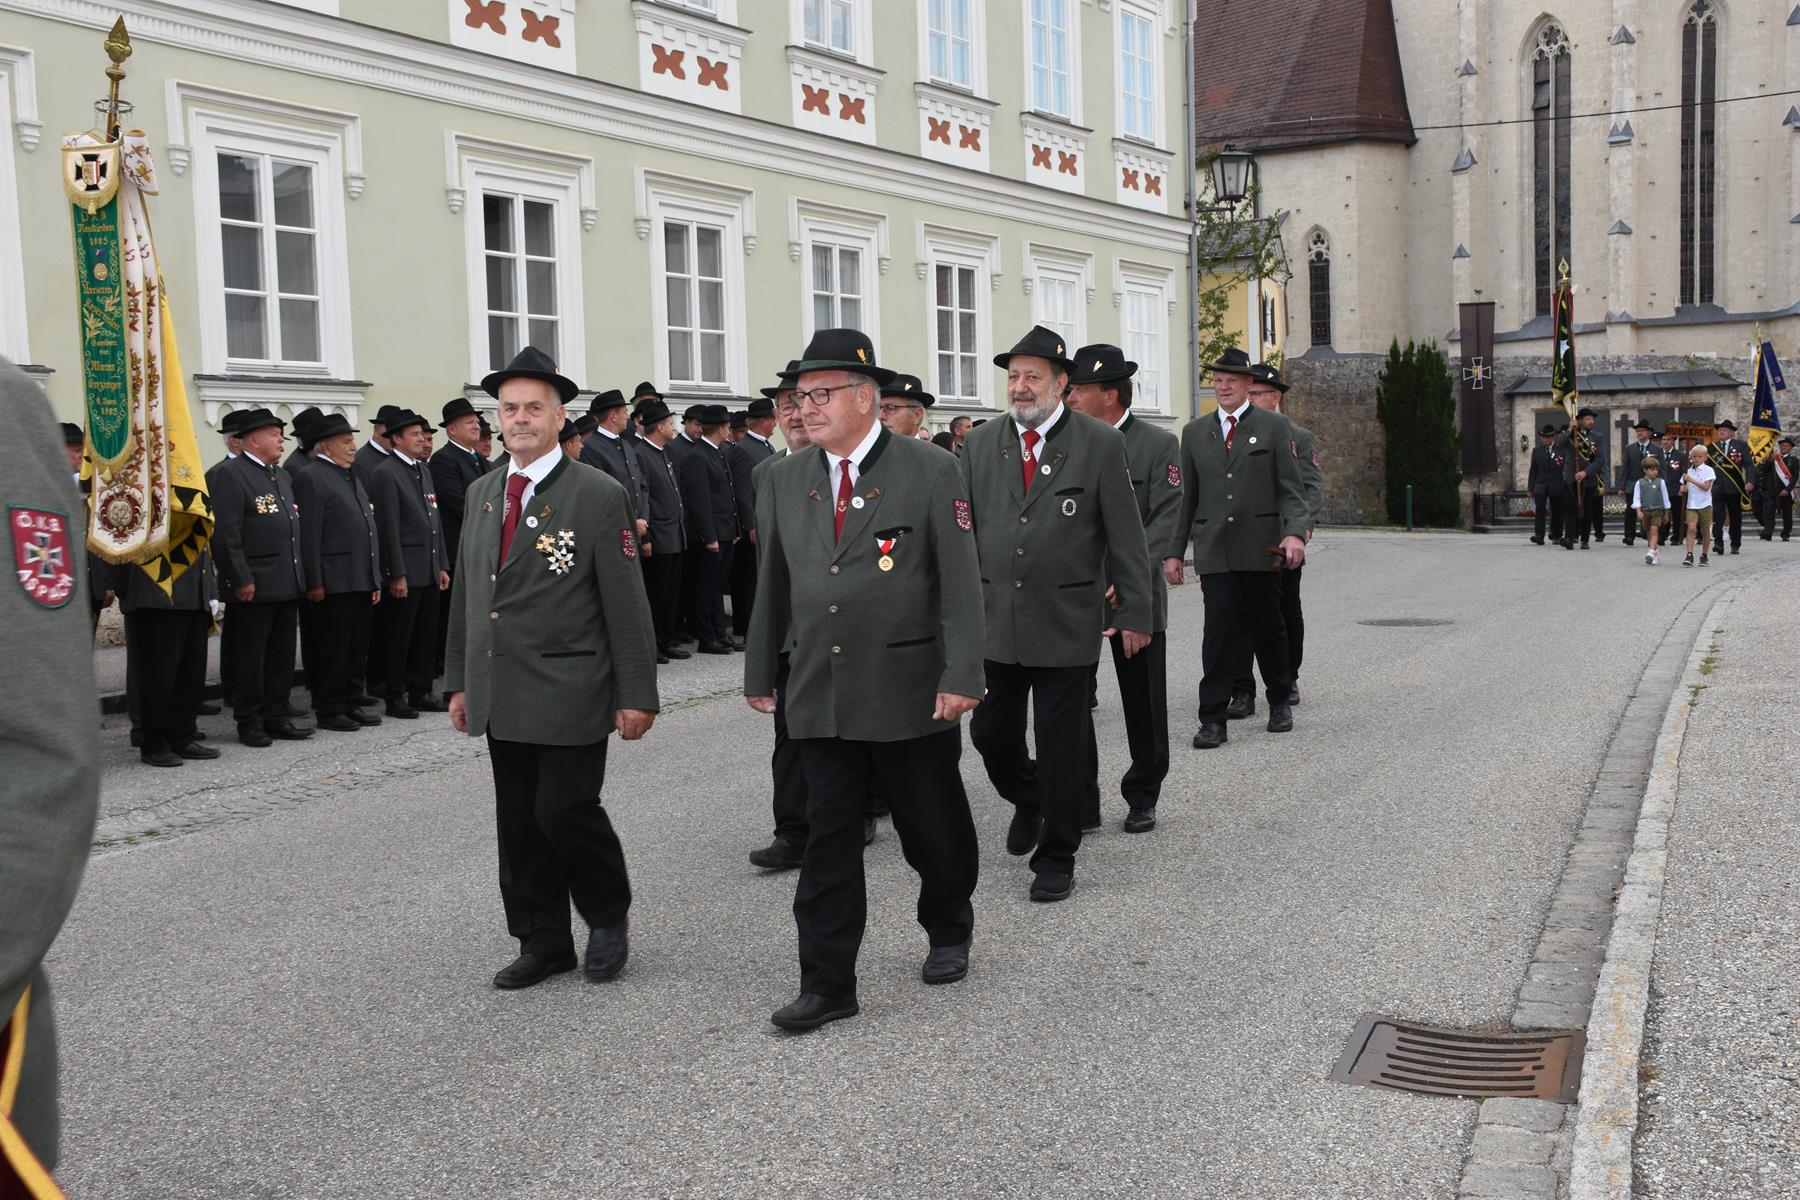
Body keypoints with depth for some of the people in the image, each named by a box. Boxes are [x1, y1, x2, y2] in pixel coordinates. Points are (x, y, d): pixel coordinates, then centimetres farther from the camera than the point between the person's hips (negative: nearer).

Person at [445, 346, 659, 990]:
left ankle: (608, 918, 18)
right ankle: (542, 942, 23)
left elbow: (626, 604, -9)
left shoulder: (598, 495, -7)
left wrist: (637, 694, -11)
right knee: (519, 823, 10)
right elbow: (466, 594, 17)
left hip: (570, 695, -6)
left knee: (566, 809, -8)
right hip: (501, 696, 6)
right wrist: (459, 681, 15)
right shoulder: (482, 493, 12)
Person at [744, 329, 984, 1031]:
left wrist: (961, 676, -15)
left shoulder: (931, 472, -5)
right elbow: (772, 584, 14)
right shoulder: (783, 479, 8)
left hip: (911, 694, -3)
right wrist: (760, 671, 16)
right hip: (818, 695, 3)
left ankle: (948, 933, 38)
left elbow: (960, 582, -9)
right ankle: (827, 985, 12)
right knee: (828, 837, 4)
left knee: (933, 827, 11)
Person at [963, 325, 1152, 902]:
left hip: (1067, 626, -3)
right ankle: (1028, 801, 40)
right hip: (995, 623, 3)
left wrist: (1135, 613, -4)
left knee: (1062, 744, 3)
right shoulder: (979, 445, 6)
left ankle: (1056, 857, 18)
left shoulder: (1101, 444, -4)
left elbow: (1126, 537, -2)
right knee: (990, 734, 8)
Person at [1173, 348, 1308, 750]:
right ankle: (1213, 718, -3)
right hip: (1214, 550, 1)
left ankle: (1279, 701, 29)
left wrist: (1295, 532, -17)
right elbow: (1186, 495, 13)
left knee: (1268, 625, 9)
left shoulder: (1274, 426, 5)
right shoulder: (1195, 431, 13)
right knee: (1219, 628, -6)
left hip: (1260, 548, -1)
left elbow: (1291, 487, -1)